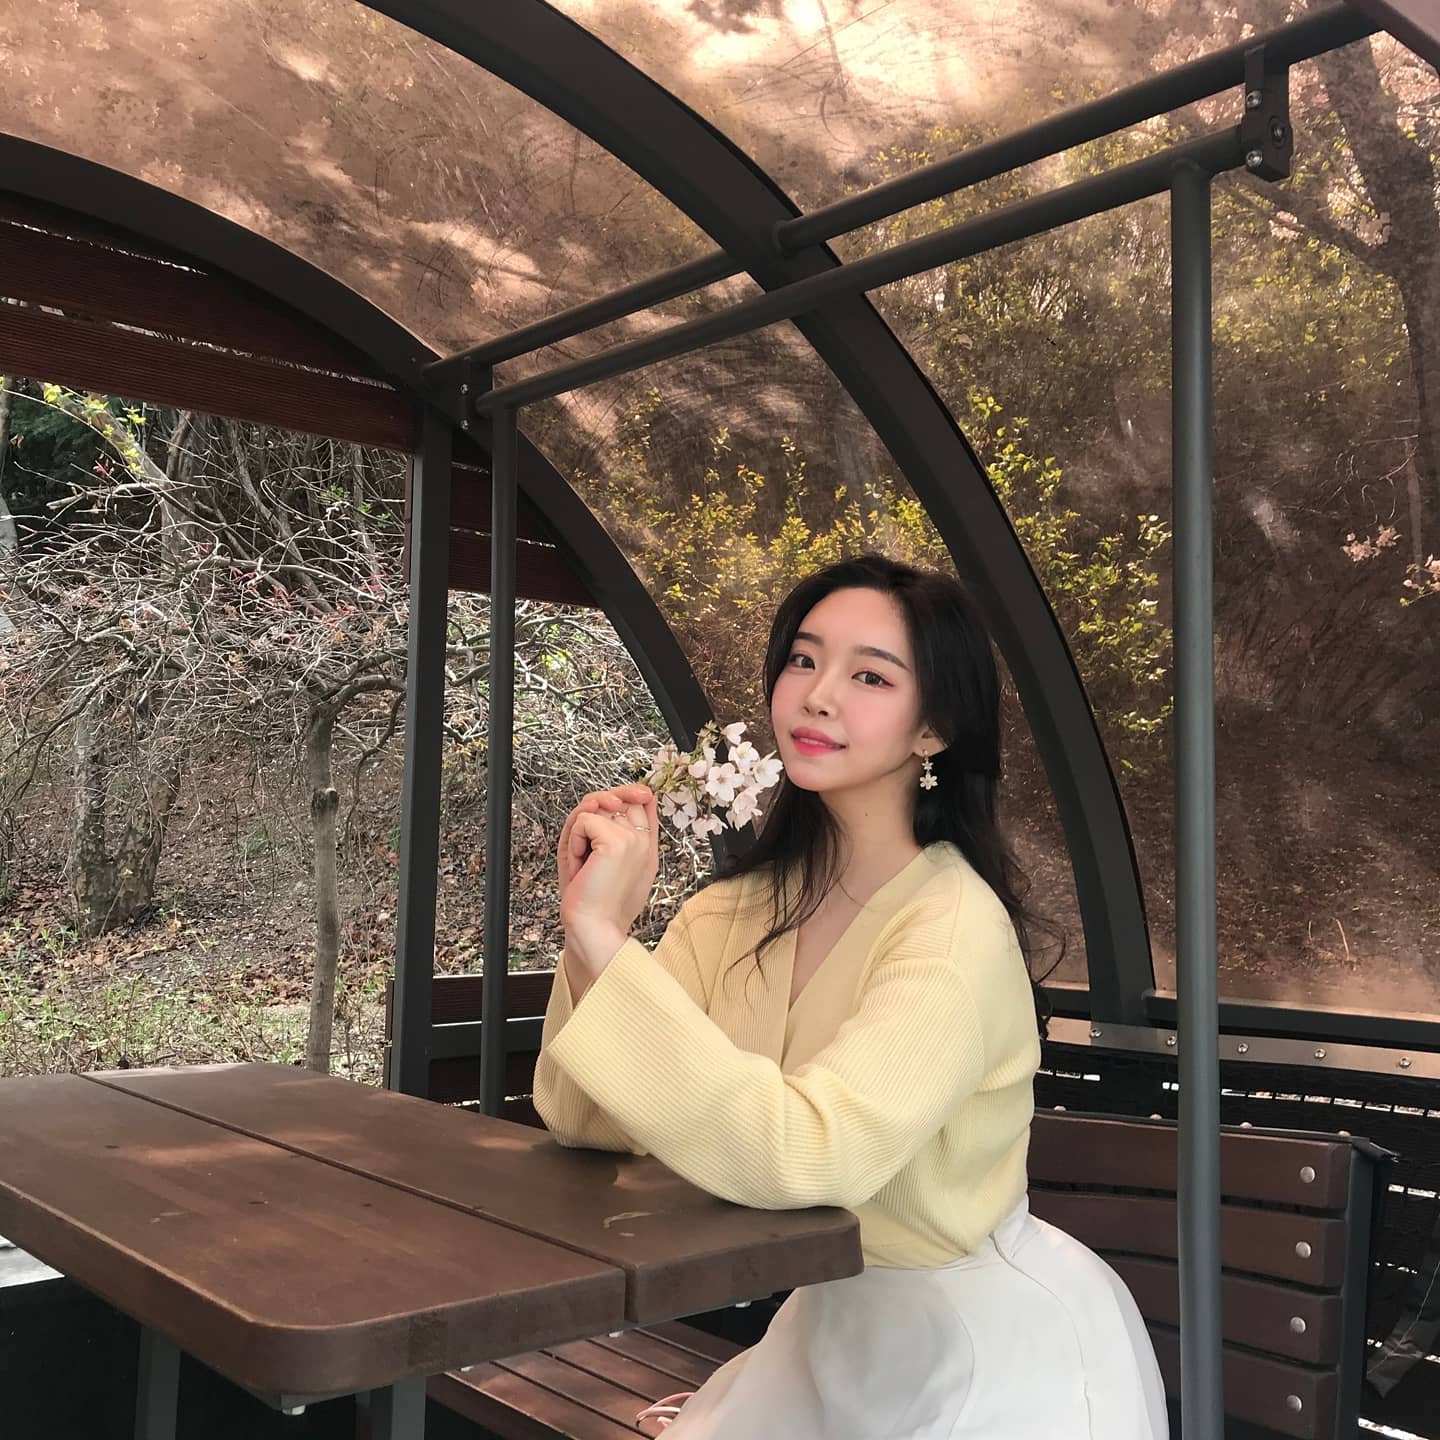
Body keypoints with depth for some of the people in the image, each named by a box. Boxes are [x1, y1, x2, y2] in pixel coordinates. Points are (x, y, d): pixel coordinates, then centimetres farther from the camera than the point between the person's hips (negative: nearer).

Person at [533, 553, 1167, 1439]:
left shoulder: (959, 926, -25)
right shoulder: (734, 914, -6)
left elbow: (802, 1155, -36)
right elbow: (594, 1121, -9)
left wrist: (604, 936, -35)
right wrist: (593, 926, -24)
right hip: (830, 1330, 5)